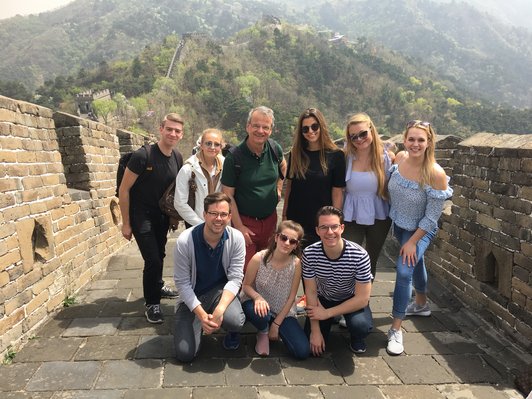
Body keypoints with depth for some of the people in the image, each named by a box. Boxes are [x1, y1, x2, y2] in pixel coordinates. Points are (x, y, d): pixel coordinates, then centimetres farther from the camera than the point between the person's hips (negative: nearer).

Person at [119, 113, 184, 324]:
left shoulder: (178, 158, -5)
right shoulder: (143, 155, -23)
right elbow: (124, 189, -17)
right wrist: (126, 223, -13)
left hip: (162, 215, 6)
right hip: (141, 215, -6)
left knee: (160, 254, 21)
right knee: (152, 259, -9)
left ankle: (158, 285, 47)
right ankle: (152, 304, 10)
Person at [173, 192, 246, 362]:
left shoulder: (236, 238, -17)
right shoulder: (185, 241, -21)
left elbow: (235, 278, -16)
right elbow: (182, 282, -15)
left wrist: (220, 310, -31)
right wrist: (201, 314, -24)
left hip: (220, 290, 0)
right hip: (192, 296, 0)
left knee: (234, 320, -32)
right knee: (185, 353, -10)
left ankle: (231, 333, 7)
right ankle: (200, 323, 23)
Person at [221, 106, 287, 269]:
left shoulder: (275, 149, -2)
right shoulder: (234, 156, -15)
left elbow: (282, 165, 24)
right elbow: (228, 195, -13)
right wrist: (239, 226, -14)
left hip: (270, 219, 5)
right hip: (245, 221, -4)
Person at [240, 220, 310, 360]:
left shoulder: (296, 264, -16)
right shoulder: (259, 258, -19)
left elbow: (291, 297, -8)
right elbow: (246, 285, -7)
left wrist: (277, 324, -8)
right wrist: (258, 297, -29)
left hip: (283, 312, 2)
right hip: (261, 306, -1)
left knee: (303, 352, -14)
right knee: (259, 314, -40)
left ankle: (276, 331, 16)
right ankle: (263, 333, 0)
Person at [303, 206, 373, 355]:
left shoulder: (360, 255, -31)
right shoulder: (309, 253, -26)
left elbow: (362, 298, -24)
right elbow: (311, 292, -15)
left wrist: (327, 313, -24)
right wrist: (315, 330, -15)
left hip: (353, 299, -2)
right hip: (323, 299, 2)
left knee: (361, 326, -32)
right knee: (312, 346, -8)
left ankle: (356, 339, 7)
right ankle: (331, 321, 24)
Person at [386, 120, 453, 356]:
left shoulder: (436, 174, -28)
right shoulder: (400, 158, -14)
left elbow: (432, 217, -21)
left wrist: (412, 241, -18)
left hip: (420, 229, -5)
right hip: (398, 224, 6)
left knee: (404, 271, -17)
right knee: (415, 262, 25)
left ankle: (396, 329, -2)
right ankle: (421, 305, 50)